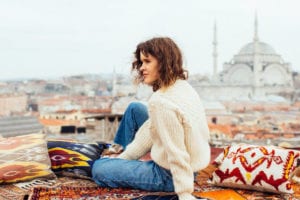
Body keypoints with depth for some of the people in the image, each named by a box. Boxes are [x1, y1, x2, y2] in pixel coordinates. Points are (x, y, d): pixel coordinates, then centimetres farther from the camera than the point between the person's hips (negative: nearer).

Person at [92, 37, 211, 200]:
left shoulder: (162, 102, -30)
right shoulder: (182, 86, -2)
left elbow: (177, 155, -28)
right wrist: (125, 156, 11)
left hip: (168, 175, -8)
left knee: (99, 169, 4)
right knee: (135, 109, 17)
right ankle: (121, 155, 38)